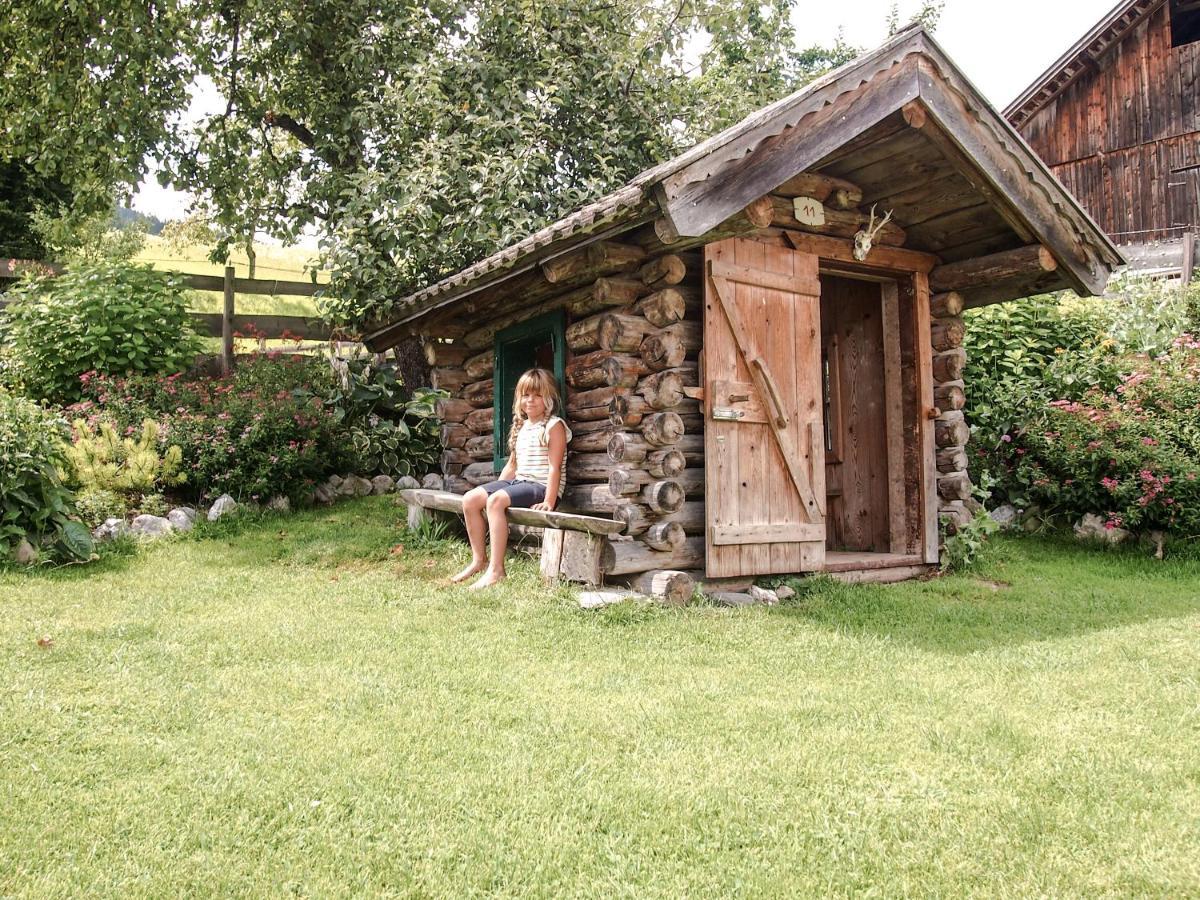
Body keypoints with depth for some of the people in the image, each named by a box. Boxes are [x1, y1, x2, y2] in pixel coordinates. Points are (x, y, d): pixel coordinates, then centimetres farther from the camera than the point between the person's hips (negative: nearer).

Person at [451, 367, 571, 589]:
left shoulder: (554, 426, -6)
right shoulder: (521, 427, 19)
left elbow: (554, 467, -13)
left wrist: (548, 502, -21)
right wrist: (495, 489, 13)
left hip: (541, 486, -8)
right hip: (518, 481, 8)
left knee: (496, 501, -31)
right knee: (470, 499, -9)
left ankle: (496, 568, -29)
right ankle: (479, 559, 2)